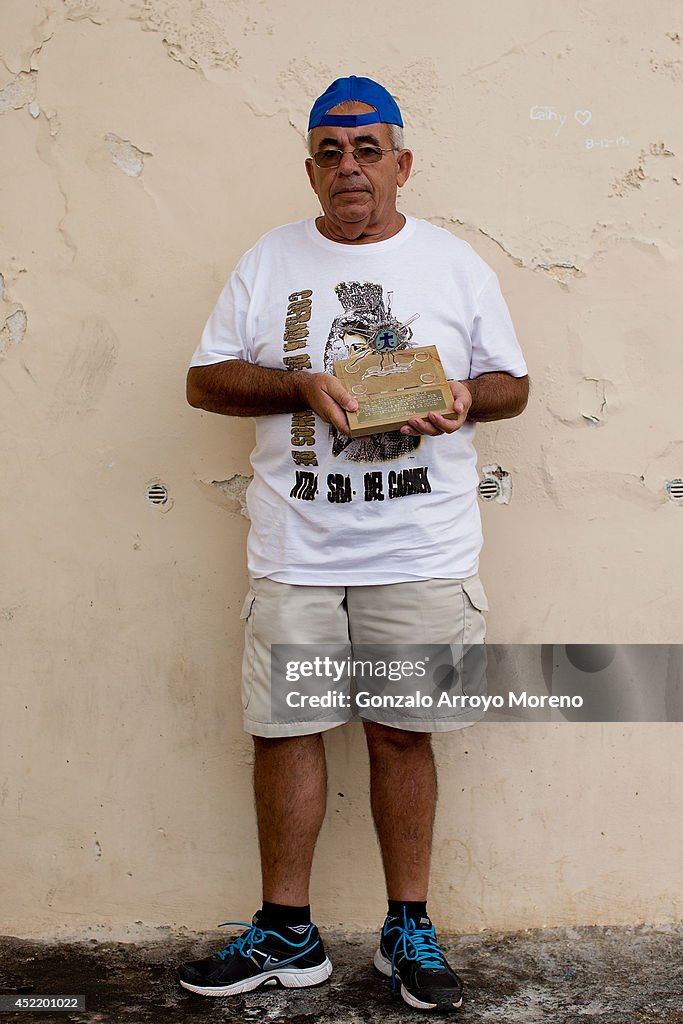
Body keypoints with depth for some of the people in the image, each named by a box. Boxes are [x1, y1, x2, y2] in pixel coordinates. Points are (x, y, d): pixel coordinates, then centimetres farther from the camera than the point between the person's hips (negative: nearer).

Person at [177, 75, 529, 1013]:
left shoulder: (456, 262, 8)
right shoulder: (269, 260, 9)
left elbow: (513, 383, 11)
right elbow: (205, 379, 6)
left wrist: (465, 398, -12)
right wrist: (299, 383, -11)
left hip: (422, 550, -1)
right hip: (294, 549, 1)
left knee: (402, 732, 5)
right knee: (284, 728, 4)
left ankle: (409, 928, 22)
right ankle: (287, 934, 20)